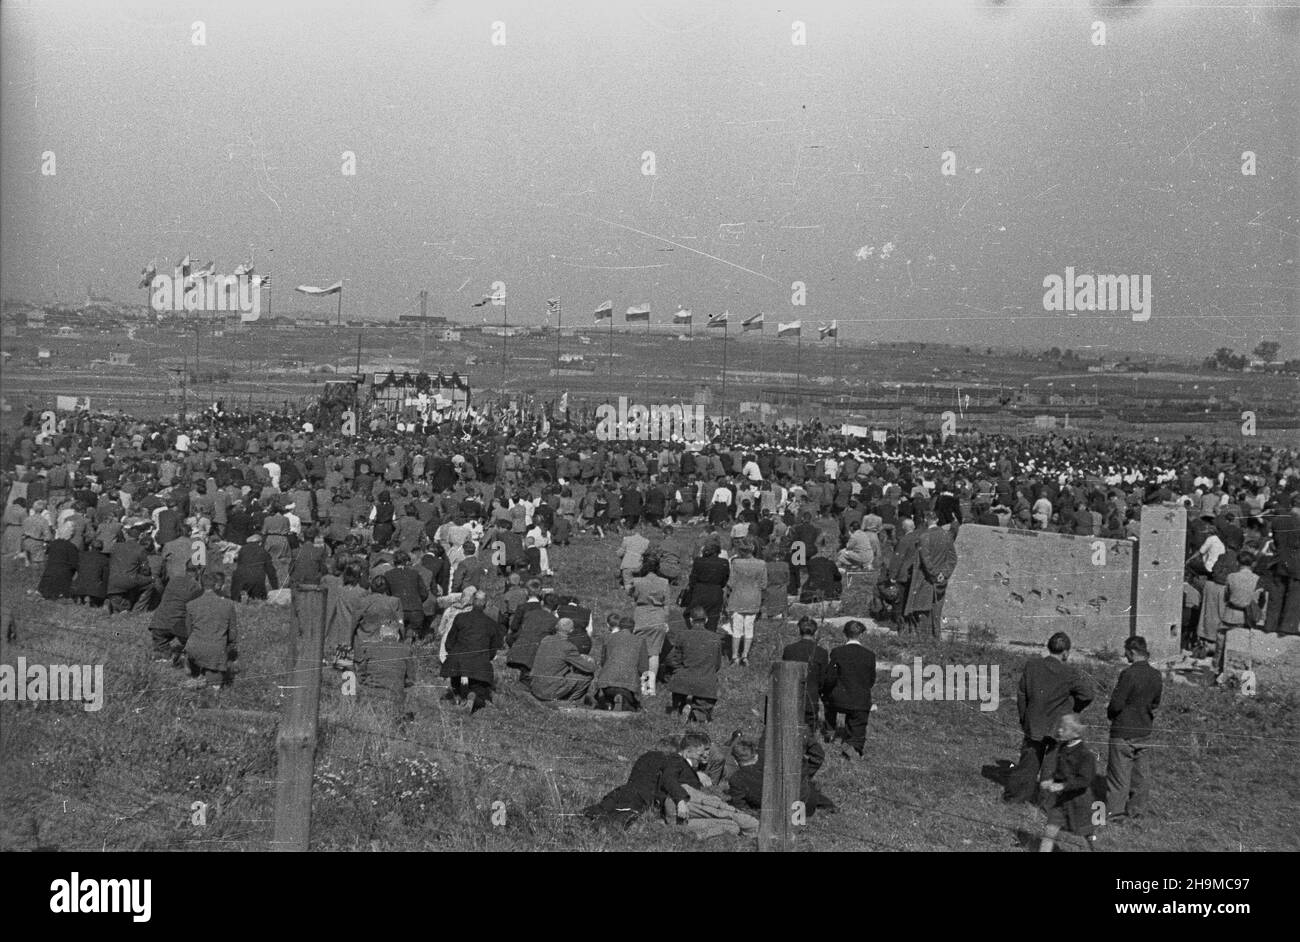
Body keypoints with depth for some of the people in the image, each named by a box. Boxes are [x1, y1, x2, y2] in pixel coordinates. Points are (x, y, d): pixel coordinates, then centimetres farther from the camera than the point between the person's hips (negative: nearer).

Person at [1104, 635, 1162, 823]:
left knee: (1118, 772, 2)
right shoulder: (1156, 675, 1)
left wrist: (1110, 714, -1)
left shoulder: (1129, 674, -23)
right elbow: (1155, 703, 14)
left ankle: (1114, 812, 8)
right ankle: (1136, 808, 26)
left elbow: (1116, 703, -21)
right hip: (1144, 731, 7)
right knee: (1139, 771, 17)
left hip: (1124, 731, -7)